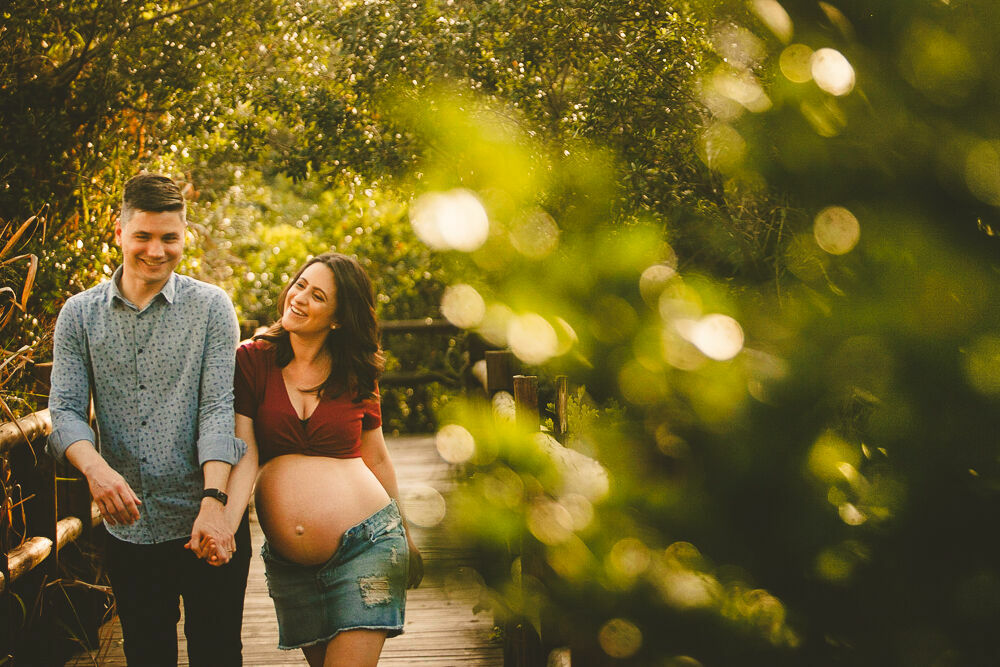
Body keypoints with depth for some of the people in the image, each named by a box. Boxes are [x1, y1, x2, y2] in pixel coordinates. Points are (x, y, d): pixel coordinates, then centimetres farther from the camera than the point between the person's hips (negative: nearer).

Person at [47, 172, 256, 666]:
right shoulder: (79, 315, 6)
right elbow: (65, 411, -2)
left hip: (207, 523, -2)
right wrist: (95, 467, -24)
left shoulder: (211, 307, 0)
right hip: (129, 529, 2)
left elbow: (218, 409, -8)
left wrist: (213, 502, -20)